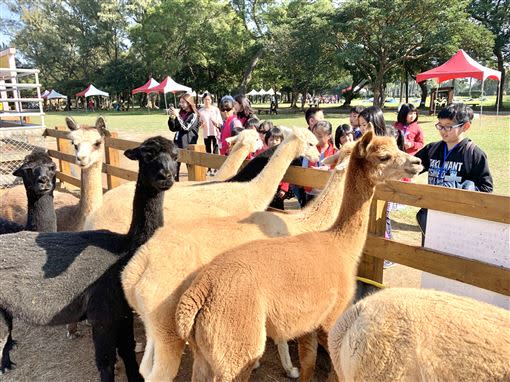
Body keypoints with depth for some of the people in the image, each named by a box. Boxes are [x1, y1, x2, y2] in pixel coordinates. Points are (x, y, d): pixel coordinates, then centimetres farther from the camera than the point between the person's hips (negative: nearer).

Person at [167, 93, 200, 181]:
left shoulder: (194, 115, -6)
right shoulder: (180, 113, 11)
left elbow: (186, 127, -18)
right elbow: (173, 128, 13)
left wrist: (177, 116, -19)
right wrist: (171, 117, -3)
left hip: (188, 144, -6)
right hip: (178, 142, 6)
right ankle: (175, 180, 11)